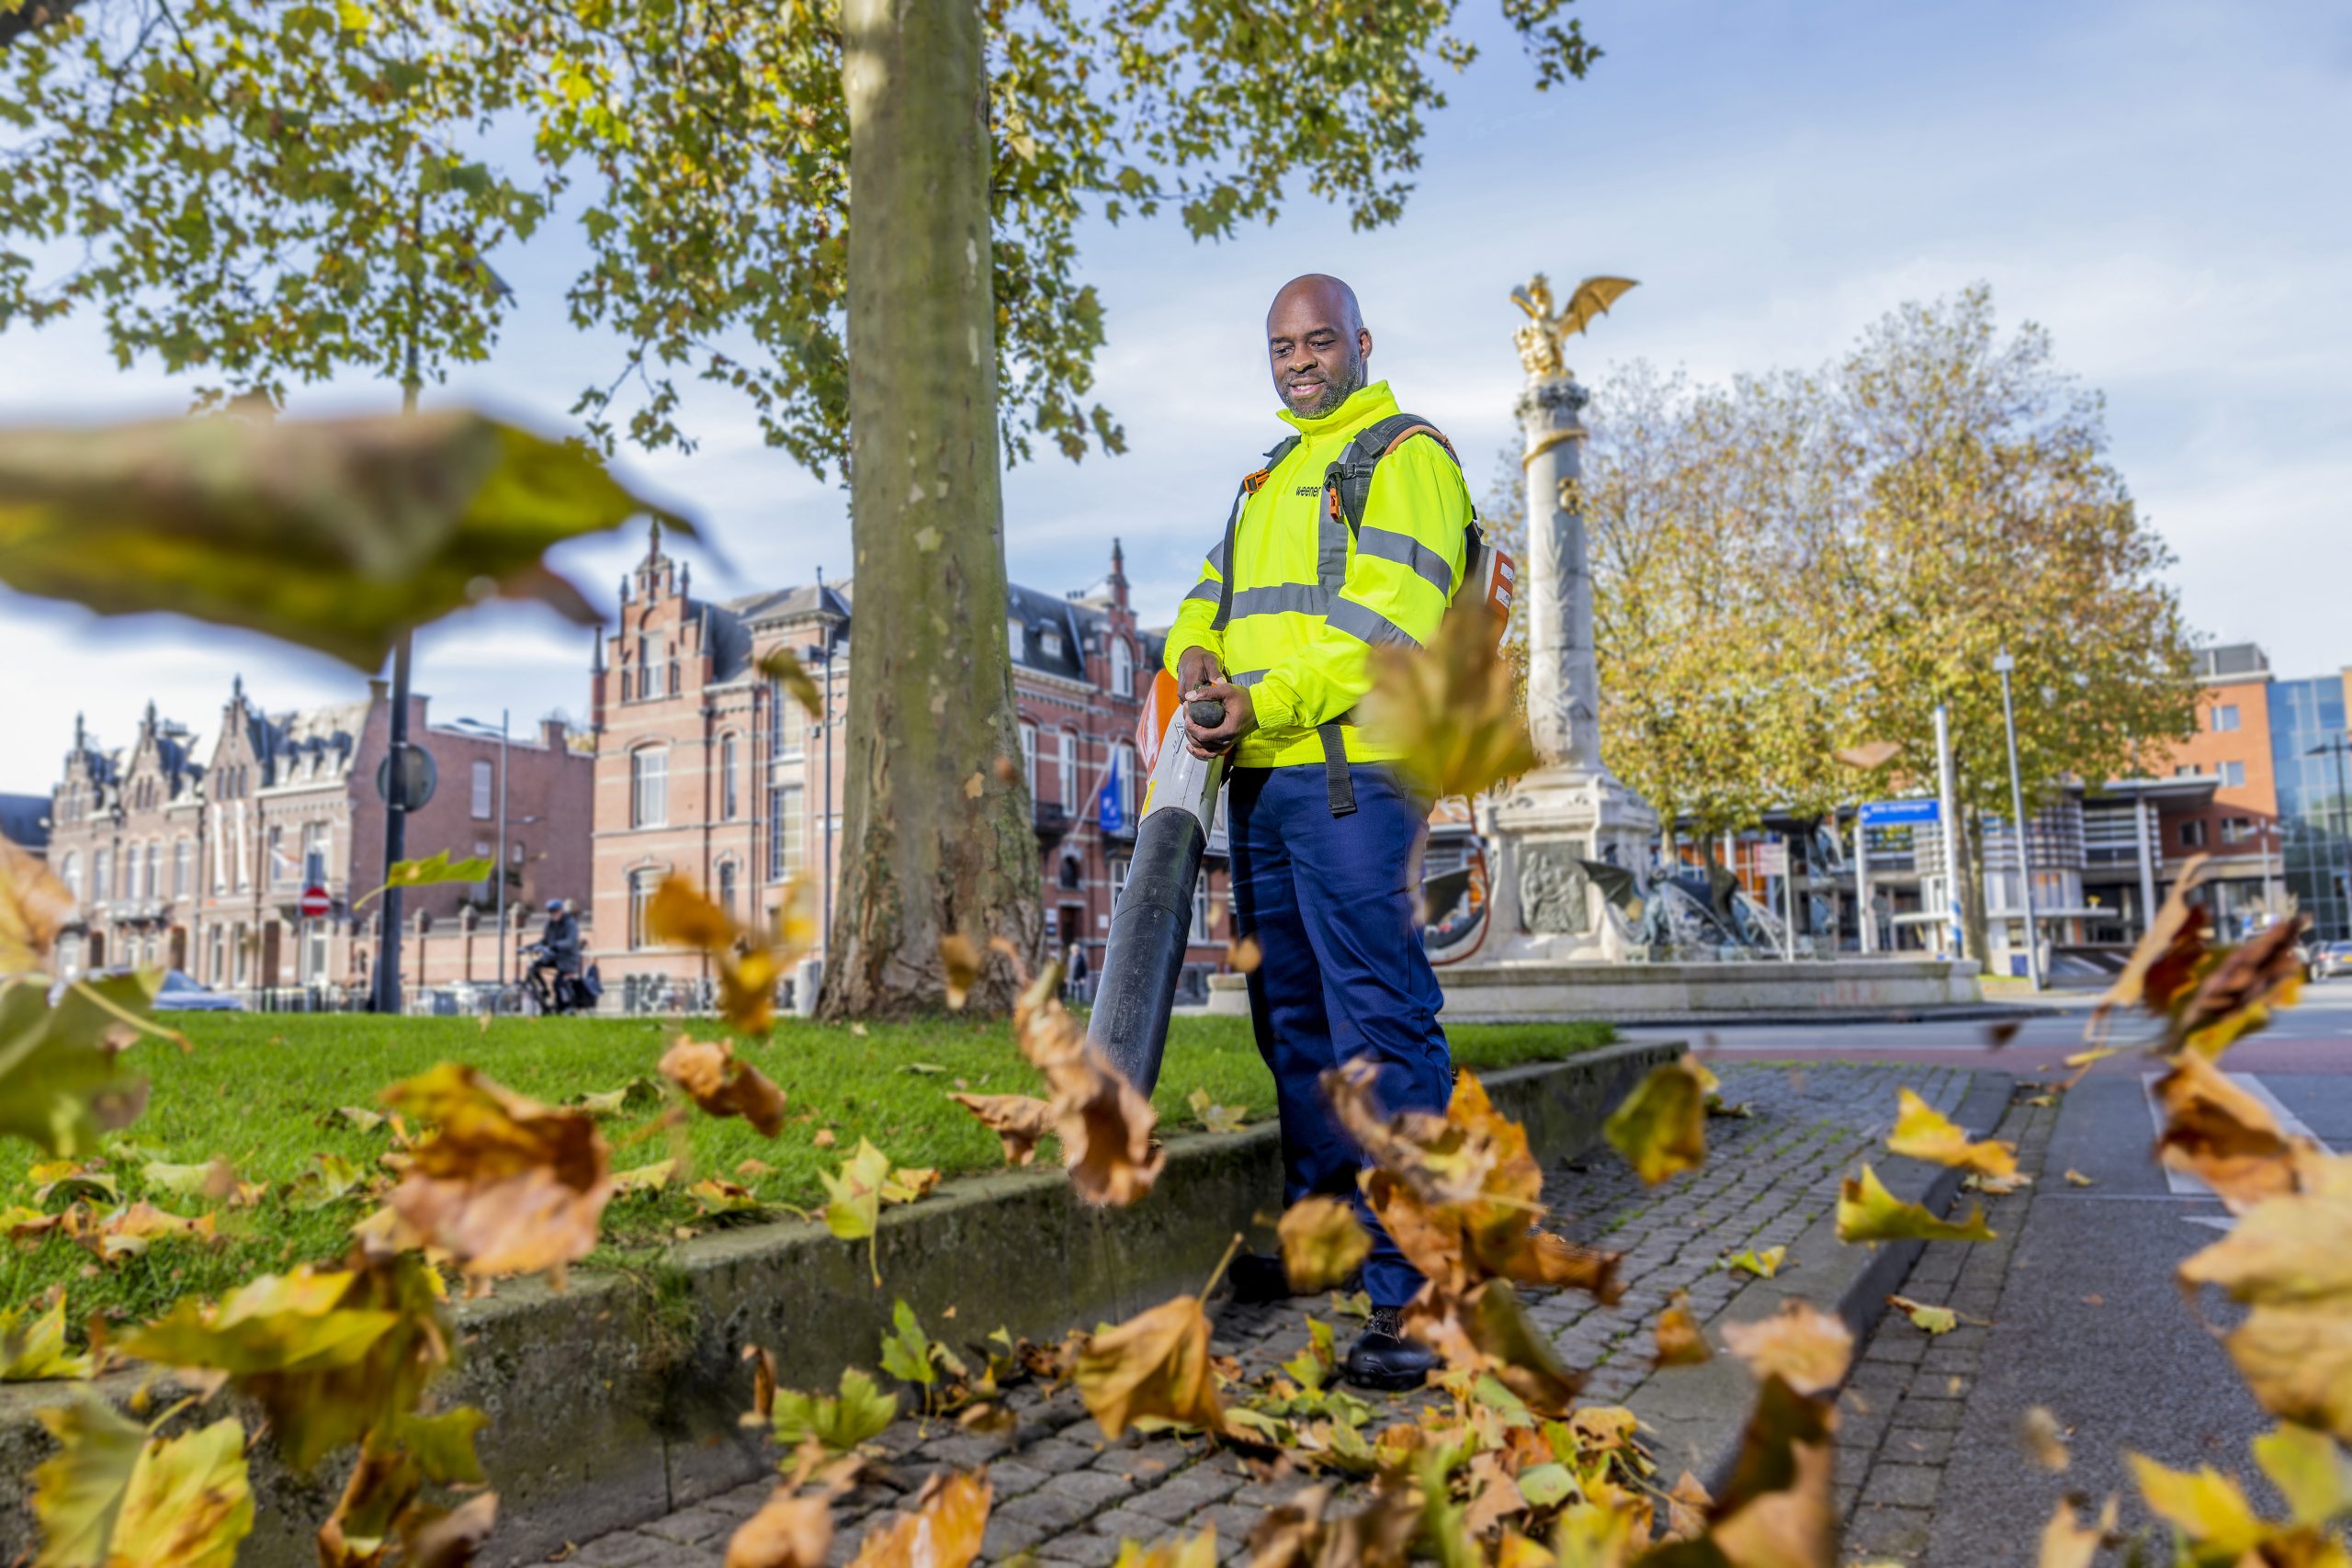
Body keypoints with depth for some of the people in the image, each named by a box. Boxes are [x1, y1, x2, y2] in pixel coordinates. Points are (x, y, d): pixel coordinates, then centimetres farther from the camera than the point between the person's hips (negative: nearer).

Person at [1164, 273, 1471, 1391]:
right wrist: (1196, 654, -2)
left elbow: (1393, 623, -14)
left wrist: (1269, 702, -20)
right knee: (1292, 1016, 15)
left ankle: (1411, 1288, -8)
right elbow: (1211, 594, 21)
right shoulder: (1269, 479, 26)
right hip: (1261, 778, 9)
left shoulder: (1406, 457, -1)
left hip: (1353, 774, -9)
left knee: (1380, 1024, -11)